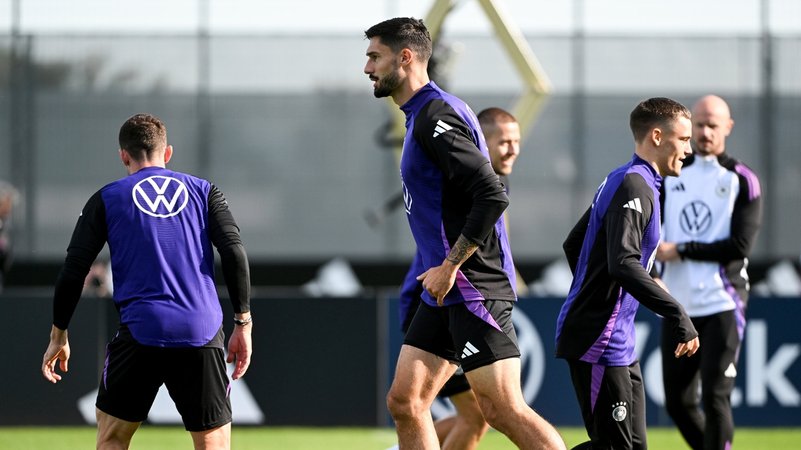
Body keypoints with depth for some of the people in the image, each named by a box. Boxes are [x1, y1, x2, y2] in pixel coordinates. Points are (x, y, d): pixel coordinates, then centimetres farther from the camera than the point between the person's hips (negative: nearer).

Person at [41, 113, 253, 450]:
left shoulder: (107, 199, 9)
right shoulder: (204, 192, 12)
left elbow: (73, 270, 6)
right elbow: (234, 254, 1)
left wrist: (59, 336, 15)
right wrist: (242, 324, 5)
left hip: (140, 333, -1)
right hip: (203, 334, 1)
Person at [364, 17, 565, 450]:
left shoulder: (435, 115, -15)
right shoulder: (422, 116, 17)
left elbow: (492, 195, -24)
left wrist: (449, 266, -20)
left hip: (474, 289, -10)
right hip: (446, 292, 10)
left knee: (503, 409, -11)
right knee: (404, 402, 7)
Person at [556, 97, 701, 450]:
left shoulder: (621, 181, 16)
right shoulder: (635, 187, -16)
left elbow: (573, 245, 26)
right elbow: (623, 264, -28)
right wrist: (677, 315, -29)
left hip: (619, 343, 11)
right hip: (599, 342, -11)